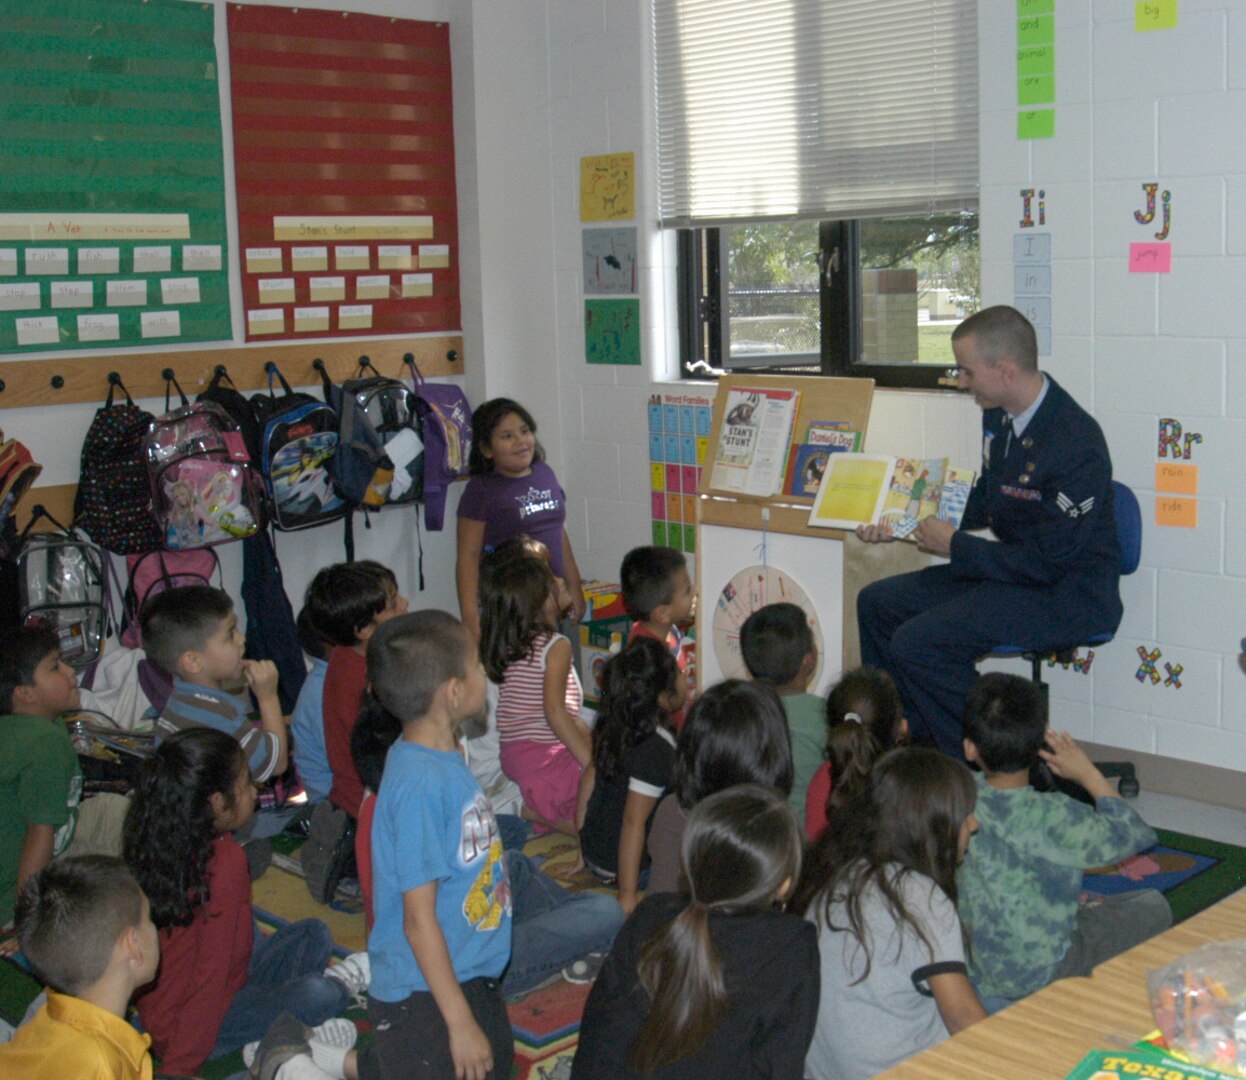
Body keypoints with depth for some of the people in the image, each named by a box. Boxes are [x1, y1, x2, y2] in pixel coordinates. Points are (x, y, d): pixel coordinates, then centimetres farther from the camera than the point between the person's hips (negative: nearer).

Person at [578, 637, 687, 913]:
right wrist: (627, 898, -23)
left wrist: (582, 847, 19)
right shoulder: (657, 748, -26)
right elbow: (634, 821, -27)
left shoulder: (616, 725, -2)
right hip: (625, 866, -8)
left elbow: (590, 775, 8)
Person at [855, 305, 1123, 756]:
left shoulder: (1075, 444, -27)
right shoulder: (999, 414, 1)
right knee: (877, 602, 9)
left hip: (1068, 593, -10)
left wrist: (954, 545, -16)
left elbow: (1047, 562, -24)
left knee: (918, 643, -23)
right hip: (1017, 565, 10)